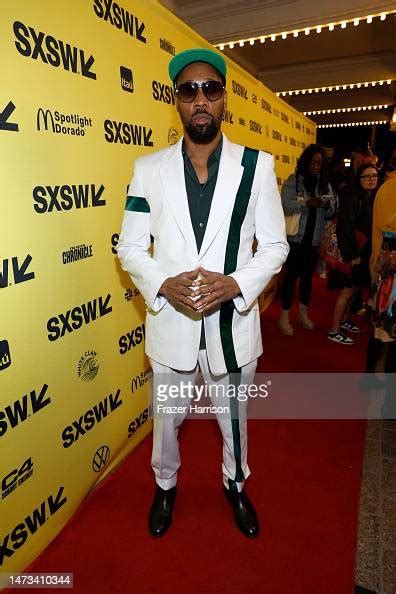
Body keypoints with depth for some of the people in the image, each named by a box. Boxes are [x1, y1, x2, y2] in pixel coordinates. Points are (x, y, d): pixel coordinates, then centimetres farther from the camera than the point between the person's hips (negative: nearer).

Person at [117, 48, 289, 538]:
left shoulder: (257, 166, -3)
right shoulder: (149, 168, -1)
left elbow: (274, 245, -2)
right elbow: (130, 247, 0)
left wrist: (236, 284, -19)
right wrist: (163, 285, -18)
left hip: (232, 320, 0)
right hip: (170, 320, 1)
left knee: (234, 417, 22)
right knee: (166, 417, 21)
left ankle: (236, 484, 52)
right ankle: (165, 485, 52)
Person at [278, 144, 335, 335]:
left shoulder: (325, 184, 10)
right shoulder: (292, 181, -4)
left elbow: (330, 213, 9)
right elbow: (285, 206, -17)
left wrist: (327, 206, -12)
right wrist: (307, 203, -27)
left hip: (314, 239, 5)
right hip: (294, 237, -5)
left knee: (307, 276, 14)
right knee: (291, 276, -1)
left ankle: (303, 314, 30)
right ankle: (284, 318, 10)